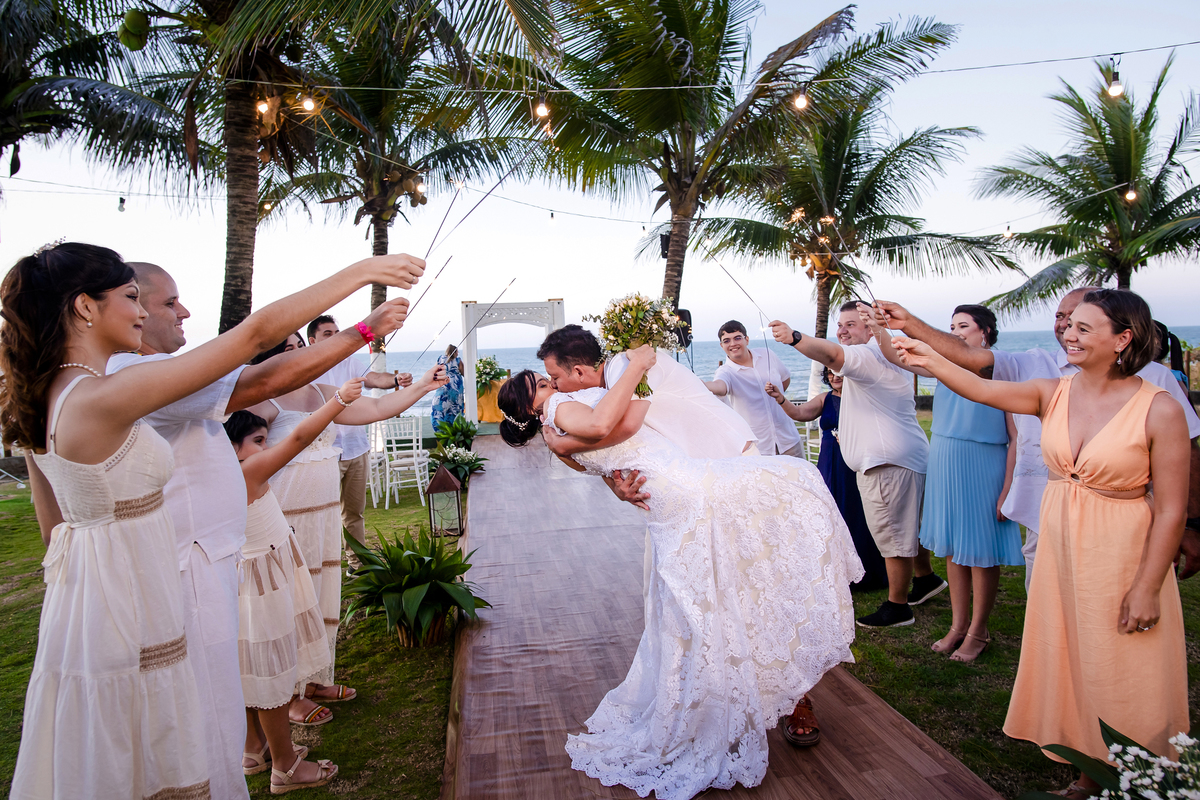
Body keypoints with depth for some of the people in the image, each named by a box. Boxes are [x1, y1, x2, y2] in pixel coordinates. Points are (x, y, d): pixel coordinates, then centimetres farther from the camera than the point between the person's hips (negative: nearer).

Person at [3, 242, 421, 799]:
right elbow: (256, 332, -25)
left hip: (80, 604, 9)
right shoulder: (105, 398, -24)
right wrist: (361, 272, -20)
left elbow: (54, 527, 12)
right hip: (129, 623, -9)